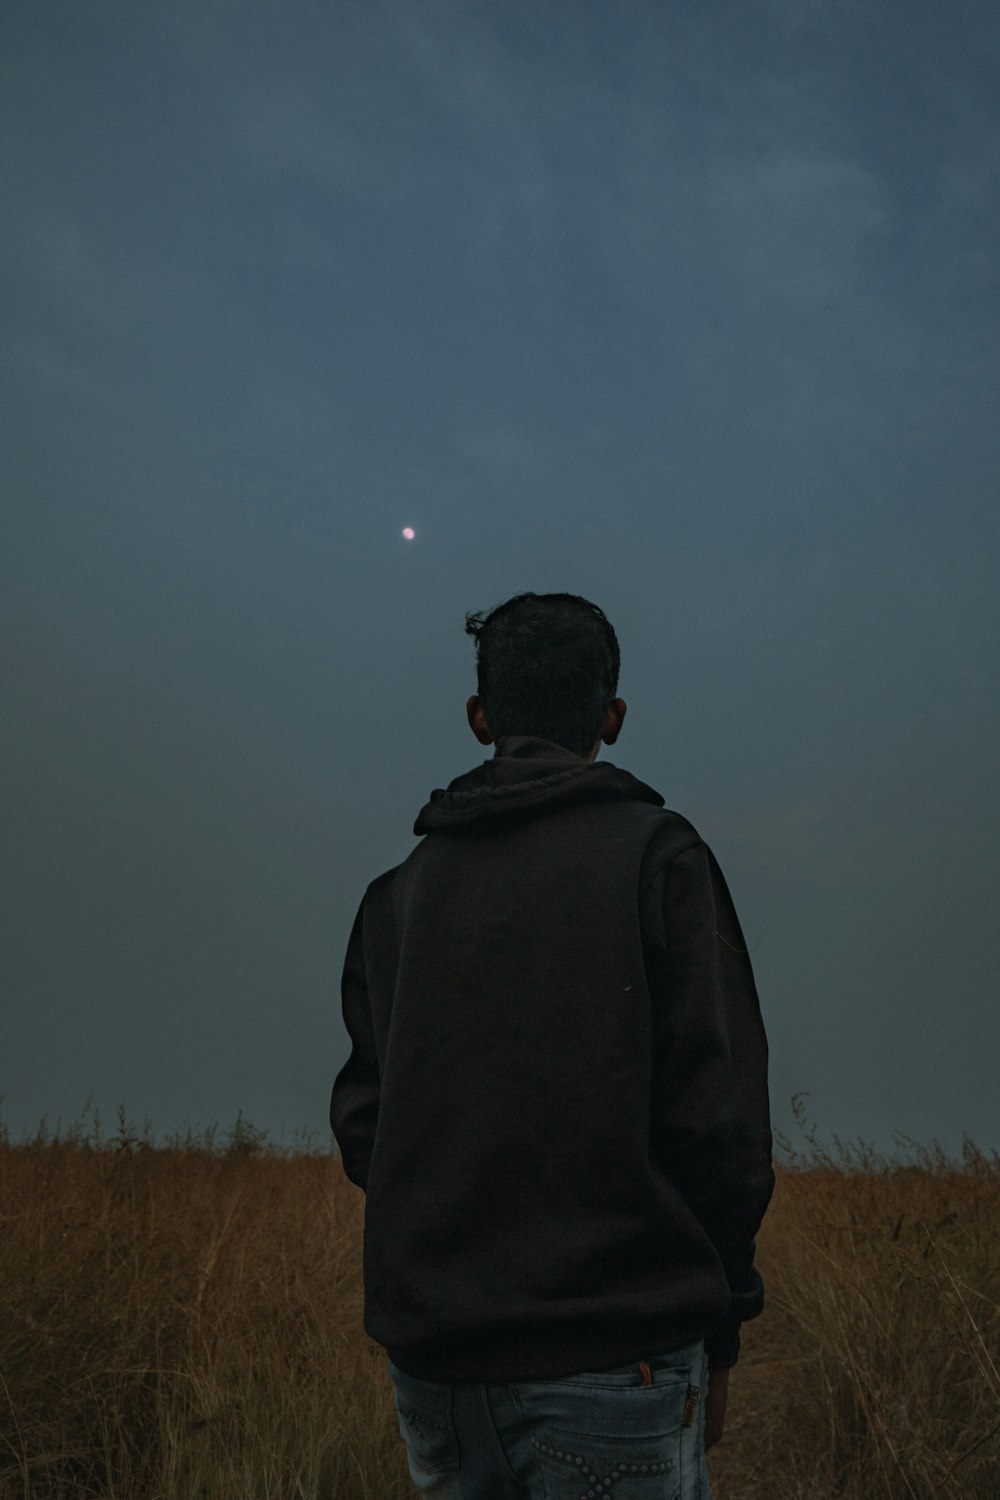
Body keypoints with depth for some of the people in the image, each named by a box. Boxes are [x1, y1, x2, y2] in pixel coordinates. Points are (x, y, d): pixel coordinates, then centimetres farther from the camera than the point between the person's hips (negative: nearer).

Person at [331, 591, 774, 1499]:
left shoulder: (401, 889, 6)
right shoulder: (657, 855, -7)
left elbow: (361, 1122, 6)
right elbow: (718, 1110, -11)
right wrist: (722, 1325, 0)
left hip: (431, 1358, 5)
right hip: (612, 1357, -4)